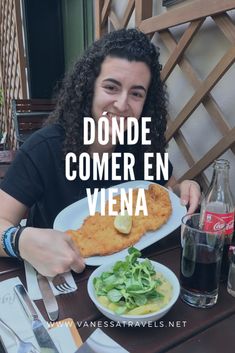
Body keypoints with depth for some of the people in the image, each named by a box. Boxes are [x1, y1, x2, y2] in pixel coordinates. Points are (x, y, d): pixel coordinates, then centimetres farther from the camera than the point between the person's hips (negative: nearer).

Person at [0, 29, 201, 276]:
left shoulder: (144, 145, -9)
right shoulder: (44, 149, -19)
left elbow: (167, 190, 6)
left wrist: (184, 191, -16)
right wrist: (23, 241, -39)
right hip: (53, 276, -2)